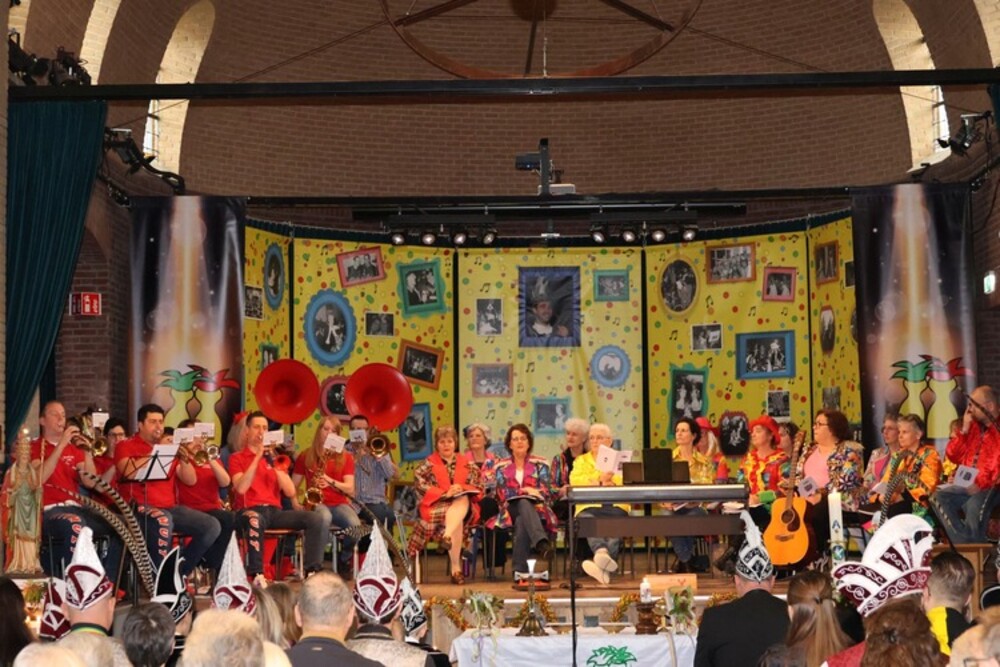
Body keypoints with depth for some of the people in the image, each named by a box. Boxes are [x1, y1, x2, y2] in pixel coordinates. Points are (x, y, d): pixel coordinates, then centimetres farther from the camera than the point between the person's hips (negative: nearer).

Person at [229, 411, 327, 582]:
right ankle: (257, 575, -42)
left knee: (317, 519, -20)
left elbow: (290, 492, 9)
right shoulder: (237, 458, 9)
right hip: (250, 511, -4)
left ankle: (312, 571, -25)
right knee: (255, 520, -42)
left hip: (275, 511, 5)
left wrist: (275, 465, -2)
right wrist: (257, 458, -10)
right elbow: (241, 488, -11)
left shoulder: (273, 457, 21)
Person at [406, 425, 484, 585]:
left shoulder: (466, 464, 18)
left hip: (464, 504, 2)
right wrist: (445, 493, -16)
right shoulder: (429, 464, 12)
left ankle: (447, 535, -51)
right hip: (436, 506, -2)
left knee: (463, 500, -36)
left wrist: (461, 489, -11)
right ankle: (456, 568, -41)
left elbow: (477, 488, 11)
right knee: (457, 521, -34)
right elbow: (420, 484, -4)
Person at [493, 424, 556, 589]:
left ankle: (521, 573, -51)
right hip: (511, 511, 0)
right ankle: (542, 544, -66)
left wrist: (521, 491, -14)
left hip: (537, 510, 0)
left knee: (522, 522, -40)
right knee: (524, 503, -40)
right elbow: (502, 494, 2)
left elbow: (546, 492, 1)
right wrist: (525, 490, -13)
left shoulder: (540, 463, 15)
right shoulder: (502, 467, 17)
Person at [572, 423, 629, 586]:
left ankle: (601, 564, -56)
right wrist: (600, 479, -7)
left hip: (615, 506, 0)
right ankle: (602, 552, -61)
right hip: (589, 506, 0)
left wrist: (612, 482, -11)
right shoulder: (581, 460, 27)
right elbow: (575, 481, 5)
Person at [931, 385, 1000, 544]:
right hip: (969, 486, 7)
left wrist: (982, 483, -27)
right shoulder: (974, 426, 13)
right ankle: (962, 543, -19)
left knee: (975, 504, -37)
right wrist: (964, 430, 2)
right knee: (938, 497, -15)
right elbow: (953, 456, 12)